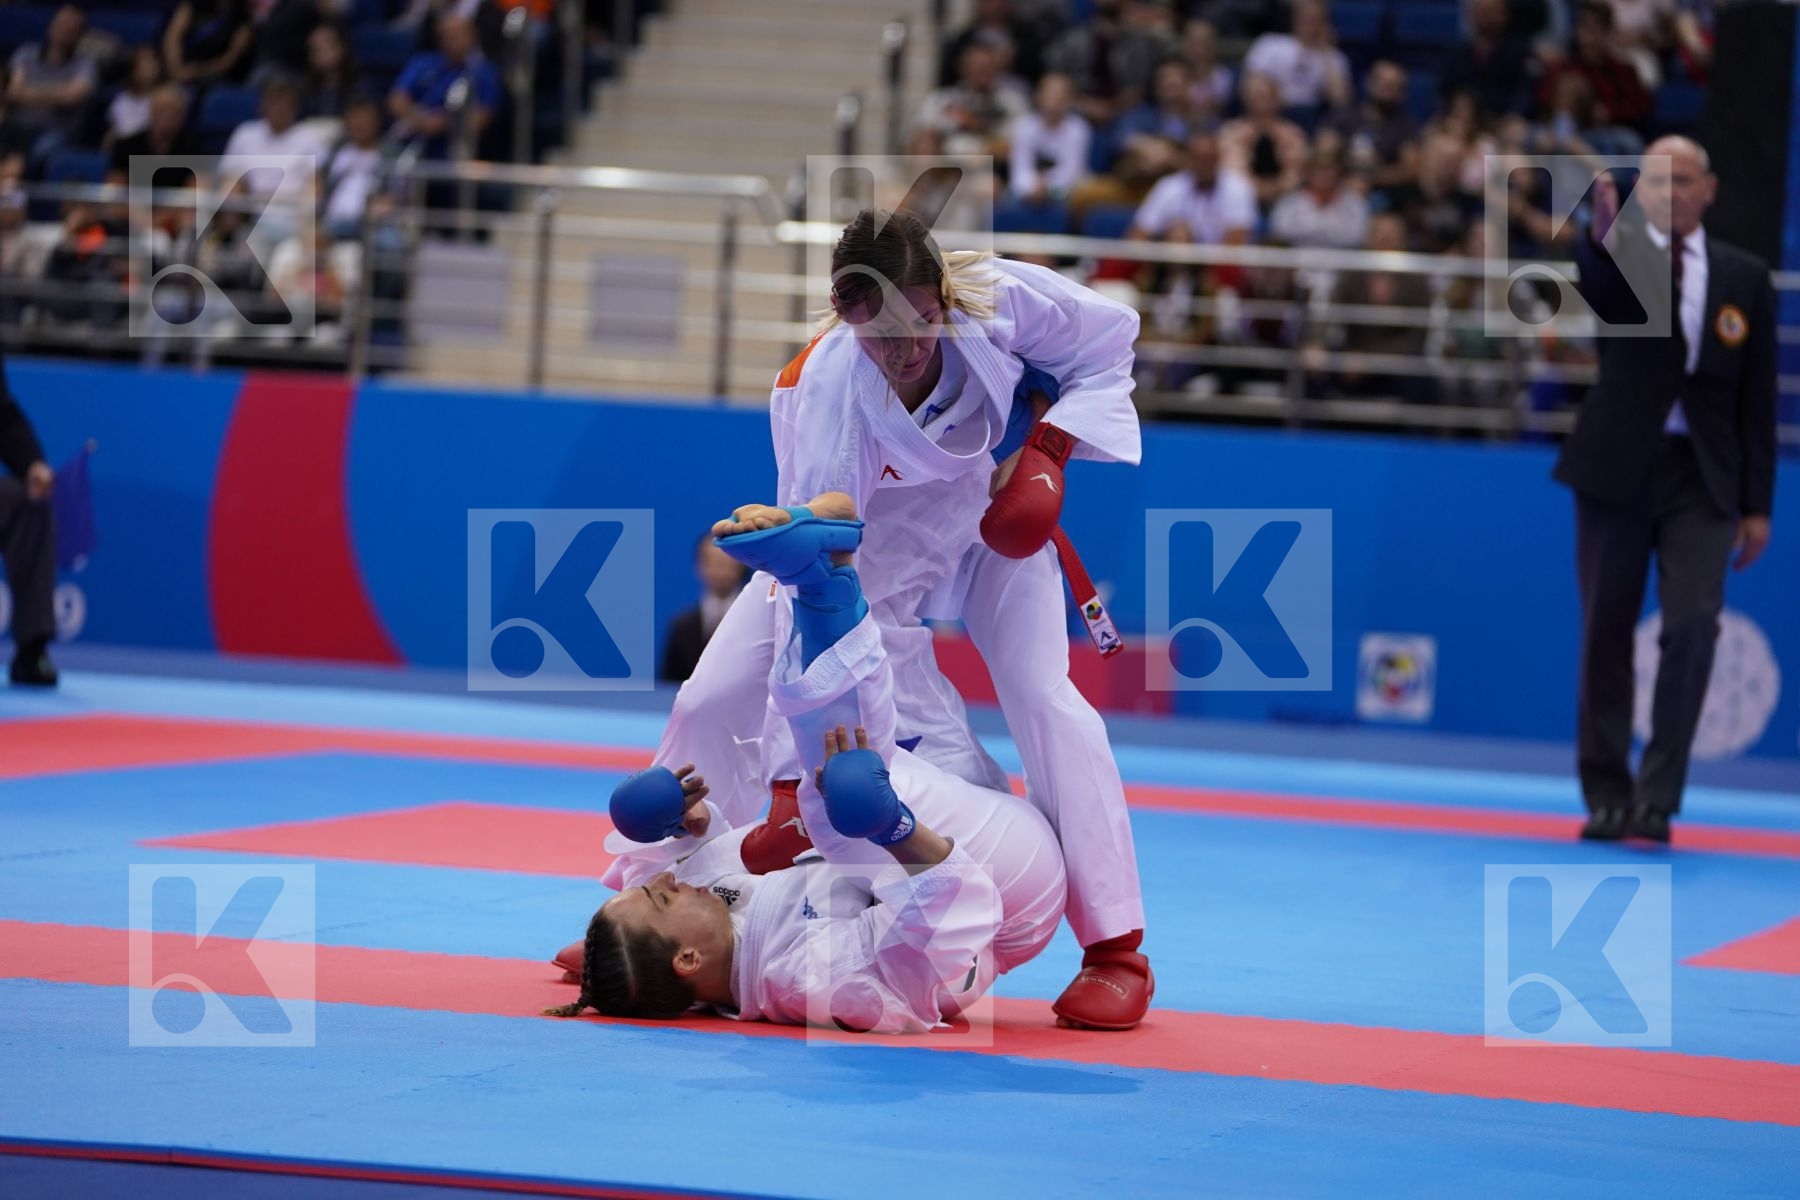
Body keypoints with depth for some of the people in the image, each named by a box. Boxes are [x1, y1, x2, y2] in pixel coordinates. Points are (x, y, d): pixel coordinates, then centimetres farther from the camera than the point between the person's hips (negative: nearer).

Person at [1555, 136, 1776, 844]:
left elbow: (1757, 397, 8)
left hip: (1702, 474, 1)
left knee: (1693, 625, -12)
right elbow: (1595, 286, -25)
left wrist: (1756, 504, 3)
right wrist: (1603, 239, -49)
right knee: (1607, 632, 3)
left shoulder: (1745, 278, 7)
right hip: (1619, 466, -1)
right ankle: (1607, 796, 12)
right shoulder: (1621, 255, 1)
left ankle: (1658, 798, -6)